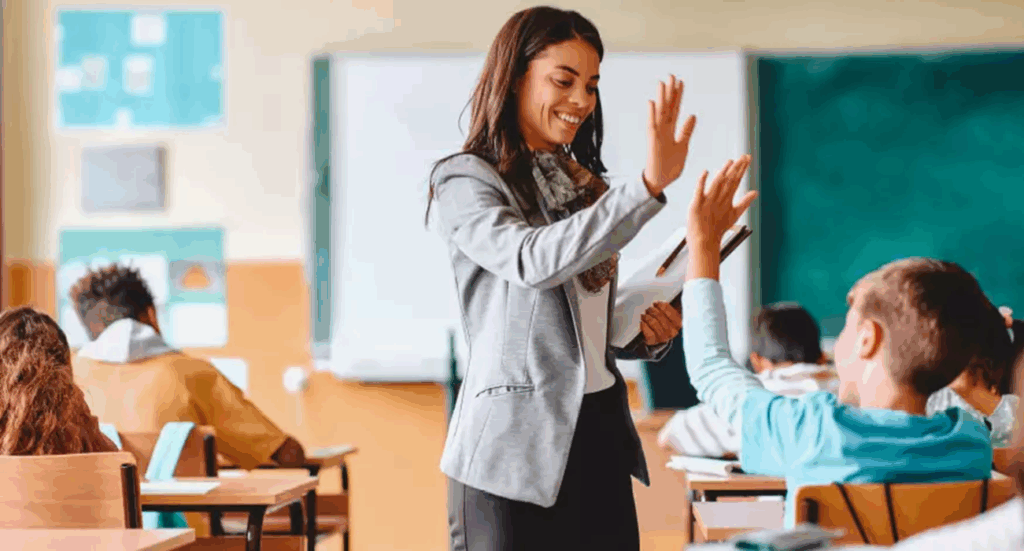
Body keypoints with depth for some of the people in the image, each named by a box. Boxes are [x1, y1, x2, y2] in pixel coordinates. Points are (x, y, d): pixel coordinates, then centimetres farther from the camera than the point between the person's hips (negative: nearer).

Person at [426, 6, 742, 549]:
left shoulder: (583, 186, 17)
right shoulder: (463, 180, -5)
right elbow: (534, 261, -25)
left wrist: (649, 334, 1)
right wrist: (648, 186, -32)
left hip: (600, 435, 6)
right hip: (515, 445, -6)